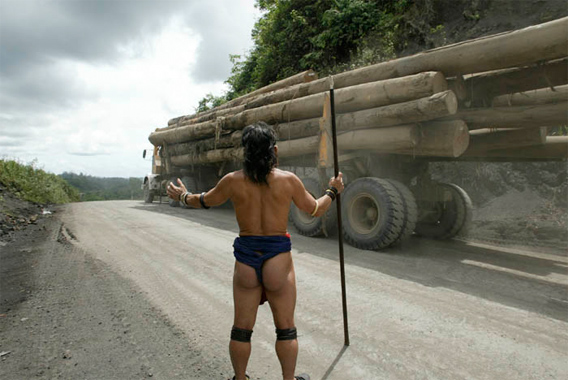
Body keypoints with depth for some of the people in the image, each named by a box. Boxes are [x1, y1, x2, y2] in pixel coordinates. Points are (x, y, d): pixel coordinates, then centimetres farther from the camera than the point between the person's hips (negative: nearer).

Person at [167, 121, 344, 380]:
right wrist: (333, 191, 23)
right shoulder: (289, 180, -9)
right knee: (286, 329, 17)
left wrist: (183, 196, 32)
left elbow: (204, 201, 11)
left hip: (246, 260, 2)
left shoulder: (233, 181, -6)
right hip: (278, 261, -1)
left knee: (241, 329, 19)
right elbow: (315, 210, 4)